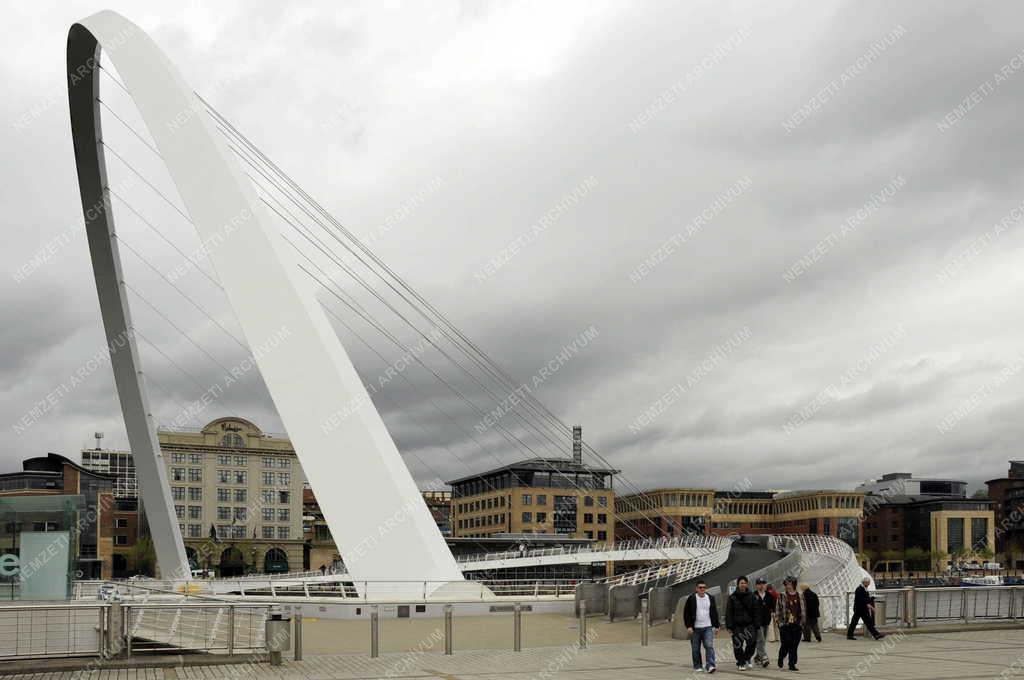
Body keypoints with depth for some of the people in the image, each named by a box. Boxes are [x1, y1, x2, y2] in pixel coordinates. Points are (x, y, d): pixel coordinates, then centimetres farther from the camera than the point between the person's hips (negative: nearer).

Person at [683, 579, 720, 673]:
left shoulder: (710, 598, 10)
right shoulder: (691, 599, -1)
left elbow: (714, 613, 16)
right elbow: (686, 614, -1)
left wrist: (716, 626, 12)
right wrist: (688, 626, -8)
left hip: (708, 627, 1)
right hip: (695, 628, -1)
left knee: (709, 646, -13)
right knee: (695, 649, 5)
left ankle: (710, 666, -16)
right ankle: (697, 666, 18)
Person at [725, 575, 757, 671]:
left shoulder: (751, 596, 8)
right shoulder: (732, 597, 0)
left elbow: (754, 612, 11)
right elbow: (729, 613, -1)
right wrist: (729, 626, -7)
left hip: (749, 624, 1)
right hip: (737, 625, -1)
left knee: (752, 640, -14)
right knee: (738, 645, 1)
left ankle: (747, 659, 8)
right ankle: (740, 664, 15)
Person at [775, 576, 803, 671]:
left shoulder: (799, 596, 9)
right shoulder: (782, 596, -1)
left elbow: (802, 610, 13)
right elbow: (777, 610, 0)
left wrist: (802, 623, 8)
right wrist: (780, 622, -6)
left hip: (797, 624, 3)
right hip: (785, 624, -3)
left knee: (794, 645, 2)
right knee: (786, 643, -5)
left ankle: (792, 664, 10)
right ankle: (781, 659, 22)